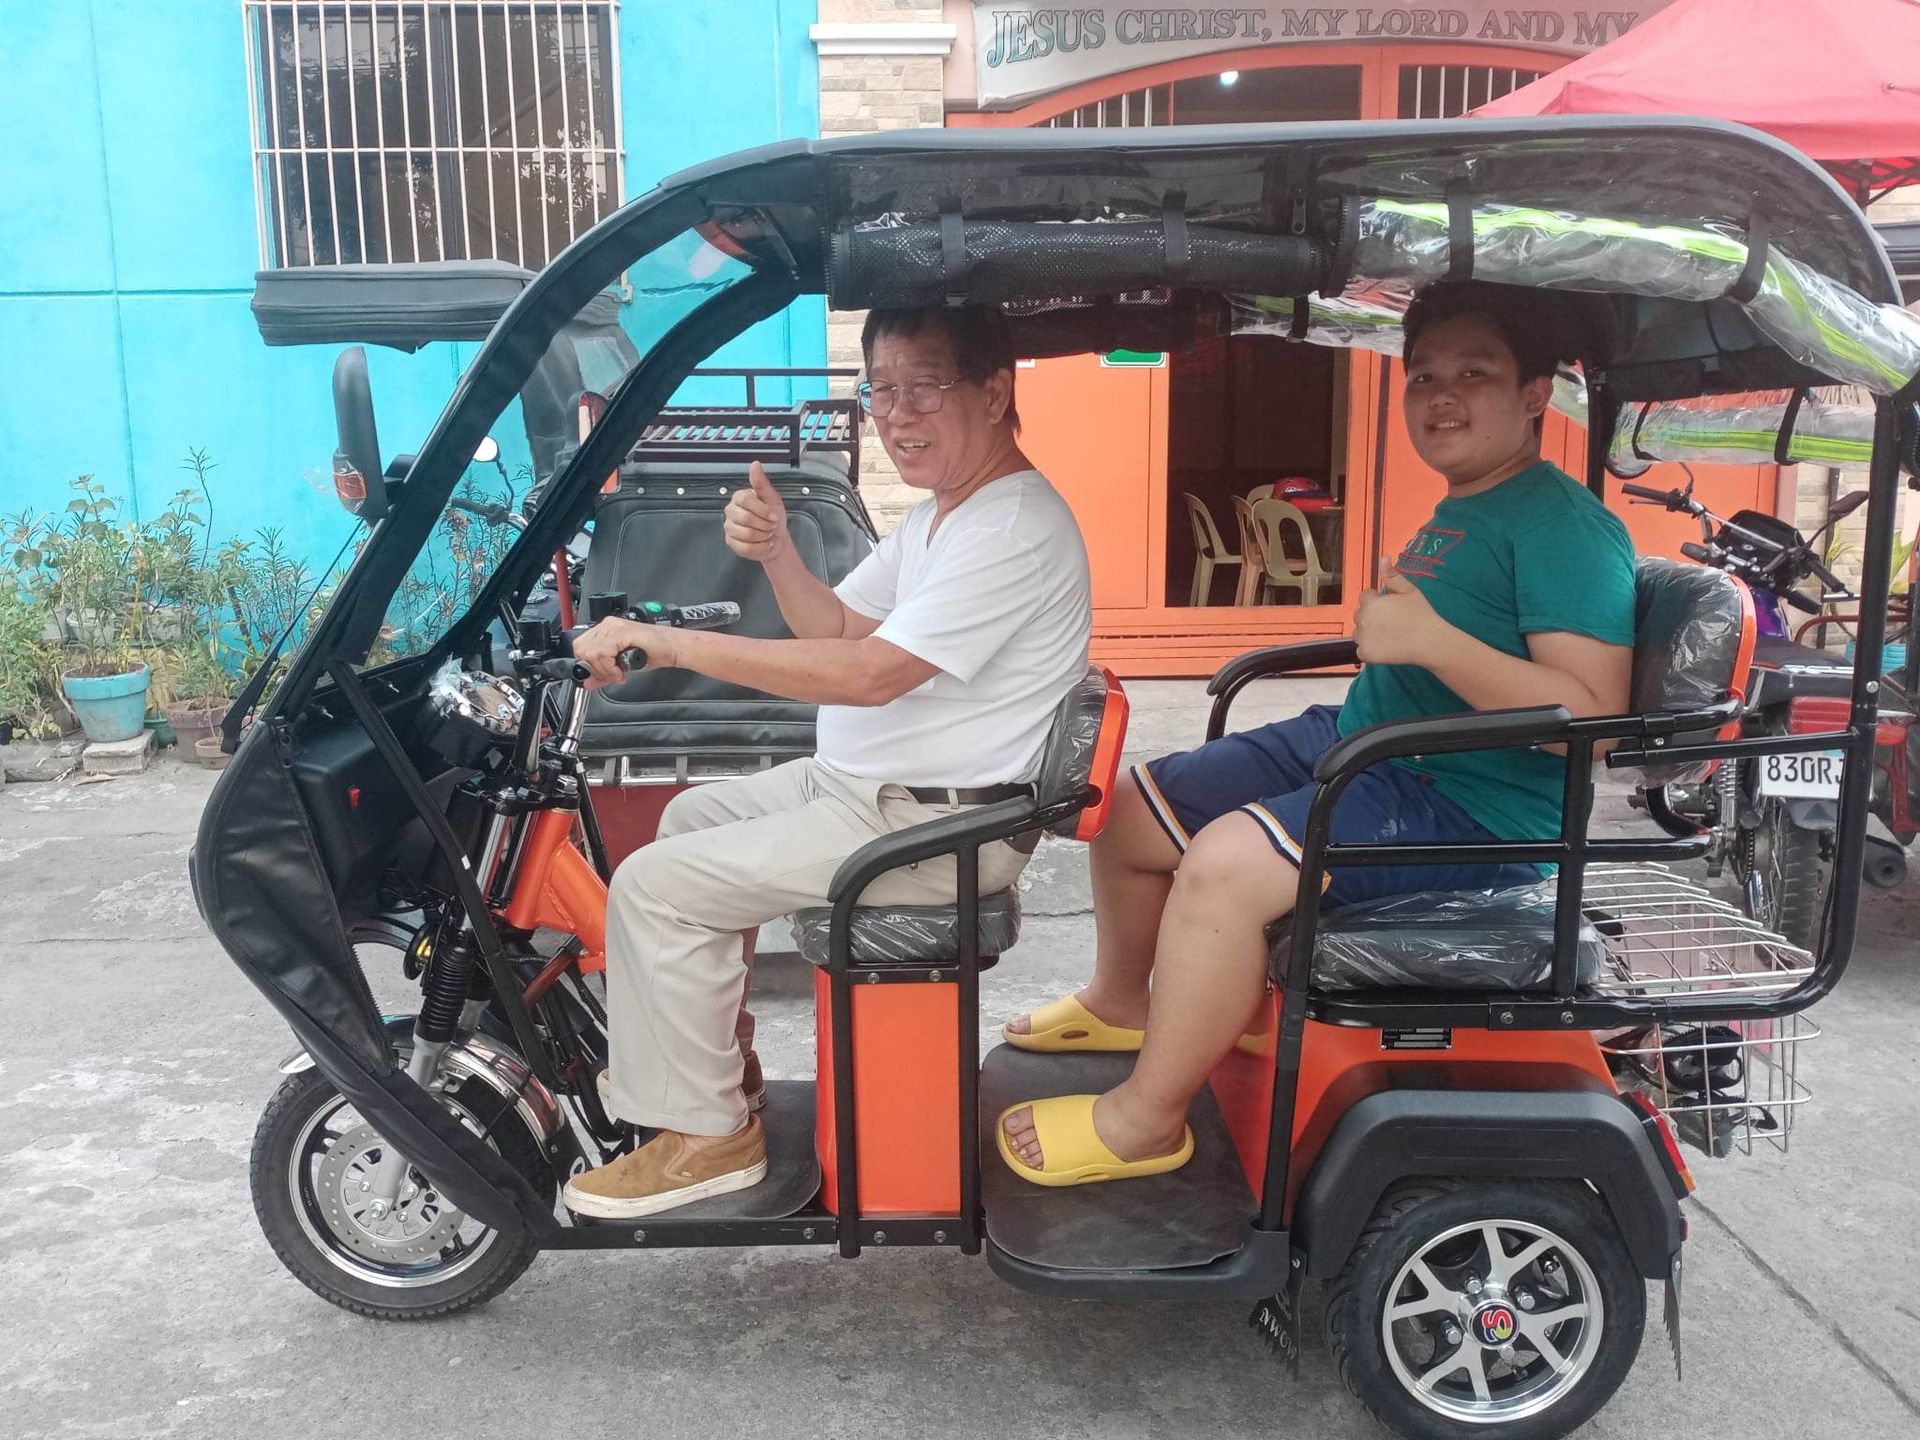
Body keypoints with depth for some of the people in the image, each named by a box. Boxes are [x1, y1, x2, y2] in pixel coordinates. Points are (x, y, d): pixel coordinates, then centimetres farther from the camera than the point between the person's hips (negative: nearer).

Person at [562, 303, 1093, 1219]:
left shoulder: (1016, 530, -23)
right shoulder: (939, 513, 12)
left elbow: (870, 673, -30)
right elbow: (841, 628, 13)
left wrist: (670, 643, -28)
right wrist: (777, 554, -8)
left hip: (930, 824, -11)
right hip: (860, 781, 11)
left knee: (655, 887, -13)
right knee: (691, 819, 23)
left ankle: (707, 1135, 3)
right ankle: (715, 1056, 31)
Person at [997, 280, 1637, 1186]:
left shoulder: (1564, 525, -14)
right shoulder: (1458, 514, 15)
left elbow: (1592, 717, -25)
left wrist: (1430, 639, -30)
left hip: (1473, 807, -10)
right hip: (1354, 742, 10)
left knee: (1225, 864, -32)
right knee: (1129, 807, 10)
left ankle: (1144, 1120, -14)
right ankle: (1122, 1000, 35)